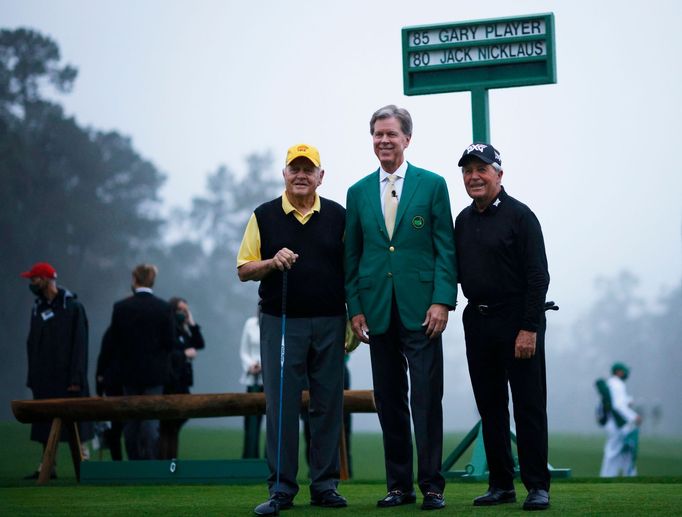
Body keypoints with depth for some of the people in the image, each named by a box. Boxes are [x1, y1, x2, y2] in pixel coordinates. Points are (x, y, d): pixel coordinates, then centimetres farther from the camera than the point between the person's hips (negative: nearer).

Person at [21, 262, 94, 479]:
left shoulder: (72, 306, -6)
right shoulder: (38, 308, 12)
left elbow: (79, 345, -10)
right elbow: (32, 345, 15)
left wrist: (76, 378, -15)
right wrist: (32, 377, 9)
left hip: (67, 379, -6)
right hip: (45, 379, 6)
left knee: (75, 425, -2)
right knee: (46, 425, 6)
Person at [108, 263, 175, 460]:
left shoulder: (120, 307, -5)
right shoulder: (164, 308, -7)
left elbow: (115, 342, -1)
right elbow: (170, 342, -5)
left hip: (129, 372, 1)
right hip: (155, 372, -1)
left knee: (131, 421, 9)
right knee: (151, 419, 0)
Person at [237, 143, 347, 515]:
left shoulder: (337, 216, 7)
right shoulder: (264, 216, 5)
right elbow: (244, 270, 5)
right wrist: (273, 263, -14)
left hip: (329, 323, 1)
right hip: (280, 323, -1)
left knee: (328, 404, 4)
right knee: (281, 404, -1)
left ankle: (325, 484, 11)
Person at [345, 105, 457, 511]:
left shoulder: (432, 185, 3)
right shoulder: (359, 192, 12)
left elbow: (445, 248, 0)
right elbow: (352, 256, 12)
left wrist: (442, 301, -9)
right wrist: (355, 308, 4)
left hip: (420, 309, -3)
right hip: (378, 310, 3)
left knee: (427, 400, -4)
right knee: (389, 401, 6)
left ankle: (432, 486, 1)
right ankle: (399, 485, 13)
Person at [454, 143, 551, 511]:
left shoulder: (519, 215, -7)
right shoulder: (463, 220, 13)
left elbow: (537, 277, -12)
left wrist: (529, 328, -17)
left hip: (518, 322, -6)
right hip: (477, 321, 7)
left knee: (529, 405, -3)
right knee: (490, 407, 9)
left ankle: (537, 486, 1)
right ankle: (501, 484, 15)